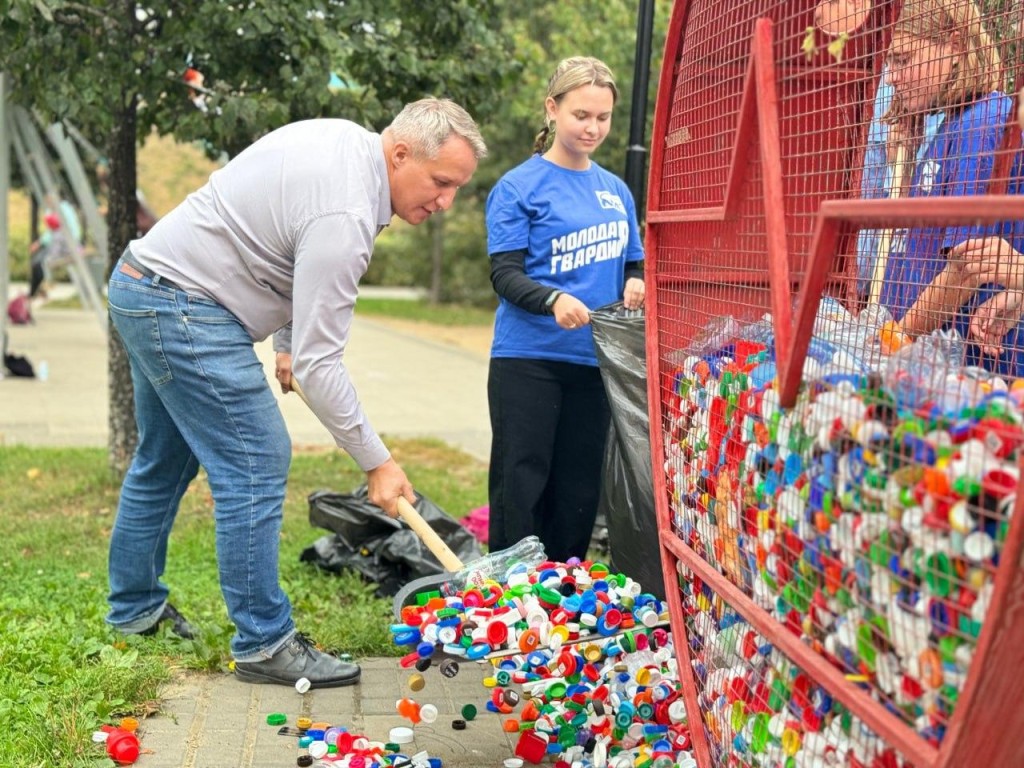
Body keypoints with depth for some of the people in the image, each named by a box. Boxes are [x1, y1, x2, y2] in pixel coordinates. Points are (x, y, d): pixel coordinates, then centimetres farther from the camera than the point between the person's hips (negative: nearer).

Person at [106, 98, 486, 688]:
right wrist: (378, 463, -19)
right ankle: (264, 644, -3)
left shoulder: (345, 138, 3)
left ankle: (135, 608, 36)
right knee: (257, 464, -10)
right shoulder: (344, 217, -26)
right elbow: (319, 362, -26)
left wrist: (286, 339, 15)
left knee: (166, 458, 21)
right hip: (184, 309, -11)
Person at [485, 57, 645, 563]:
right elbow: (505, 273, -10)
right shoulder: (519, 187, -4)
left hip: (595, 360, 5)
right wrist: (554, 300, -29)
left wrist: (635, 283, -5)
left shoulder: (616, 190, 12)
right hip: (528, 357, -5)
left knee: (578, 492, 11)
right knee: (520, 488, -2)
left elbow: (633, 262, 19)